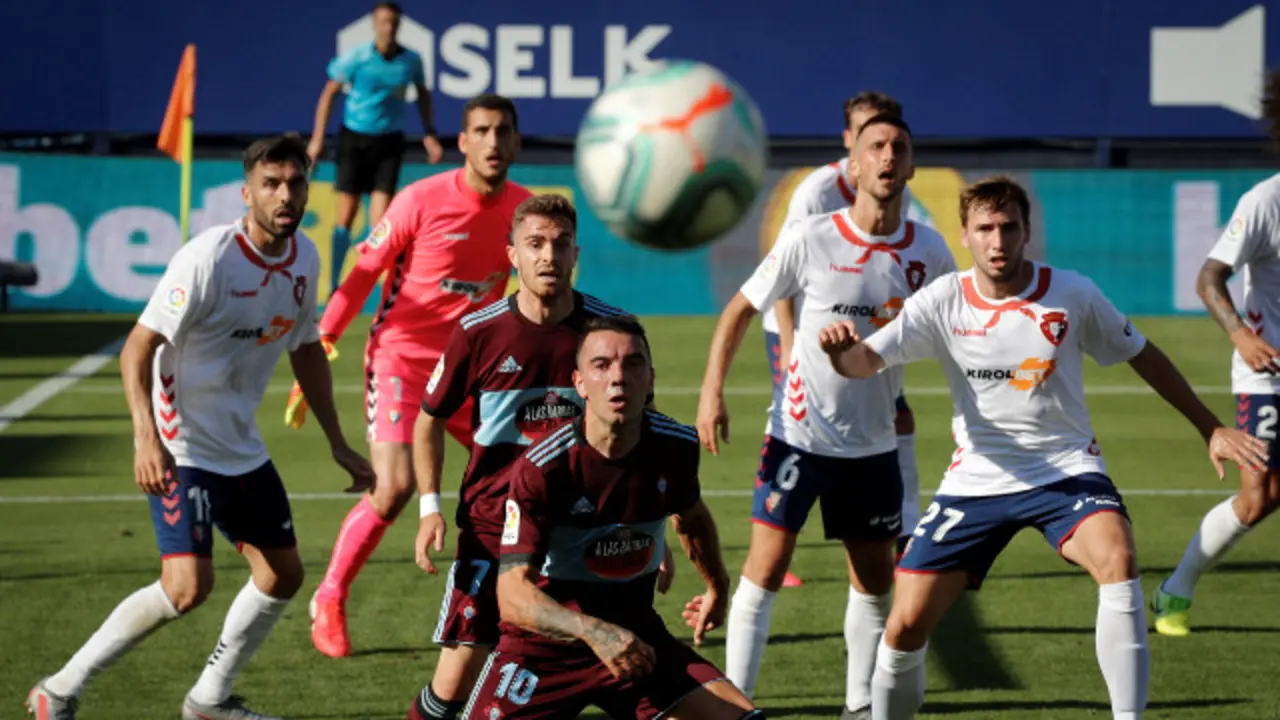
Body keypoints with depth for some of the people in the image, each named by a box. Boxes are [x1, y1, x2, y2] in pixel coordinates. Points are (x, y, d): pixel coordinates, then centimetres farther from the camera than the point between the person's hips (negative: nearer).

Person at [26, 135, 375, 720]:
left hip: (242, 448, 8)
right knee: (187, 587, -19)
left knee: (283, 575, 11)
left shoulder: (304, 259, 2)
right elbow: (137, 349, -22)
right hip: (178, 448, -8)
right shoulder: (208, 259, -21)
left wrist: (337, 442, 18)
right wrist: (147, 439, -34)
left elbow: (307, 348, 18)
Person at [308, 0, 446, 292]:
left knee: (380, 219, -10)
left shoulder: (411, 61, -3)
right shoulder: (355, 58, -9)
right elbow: (329, 94, -1)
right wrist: (317, 139, -5)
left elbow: (422, 95, 15)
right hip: (354, 137, -1)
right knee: (346, 215, 0)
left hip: (389, 141, 1)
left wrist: (430, 134, 7)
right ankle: (334, 285, 11)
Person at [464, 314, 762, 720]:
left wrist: (717, 586, 34)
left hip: (637, 641, 4)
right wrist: (593, 631, -42)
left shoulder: (675, 447, -6)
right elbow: (512, 595, -27)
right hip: (545, 647, -4)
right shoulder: (540, 469, -21)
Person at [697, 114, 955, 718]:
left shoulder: (928, 251, -2)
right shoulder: (810, 239, -10)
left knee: (875, 581, 9)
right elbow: (741, 309, -1)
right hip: (800, 434, -3)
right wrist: (712, 390, -8)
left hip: (874, 442, 4)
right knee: (766, 567, -9)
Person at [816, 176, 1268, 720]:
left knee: (1118, 559, -33)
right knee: (906, 625, -6)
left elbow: (1142, 357, 9)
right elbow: (868, 360, -16)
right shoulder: (942, 302, -6)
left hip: (1066, 471, -1)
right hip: (977, 482, 1)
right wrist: (842, 352, -41)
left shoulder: (1071, 296, -6)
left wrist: (1210, 429, 12)